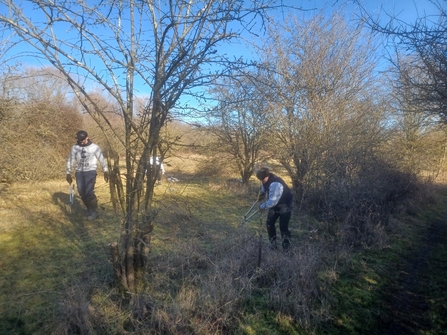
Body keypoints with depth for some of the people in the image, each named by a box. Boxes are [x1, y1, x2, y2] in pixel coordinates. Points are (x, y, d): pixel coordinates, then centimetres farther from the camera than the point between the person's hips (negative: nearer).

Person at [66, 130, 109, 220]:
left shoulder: (94, 147, -5)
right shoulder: (74, 148, 4)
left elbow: (102, 160, 0)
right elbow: (70, 161, 11)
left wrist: (106, 172, -2)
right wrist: (68, 174, 9)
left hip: (90, 172, -4)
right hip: (79, 172, 4)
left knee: (89, 192, -14)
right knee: (82, 193, 6)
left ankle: (94, 211, 1)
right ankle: (89, 209, 27)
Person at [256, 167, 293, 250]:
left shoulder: (275, 184, -38)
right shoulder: (266, 179, -9)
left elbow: (272, 201, -37)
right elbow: (264, 188, 15)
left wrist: (263, 206, -23)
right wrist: (261, 194, -2)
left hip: (284, 206, -8)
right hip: (275, 204, 9)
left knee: (283, 227, -8)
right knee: (269, 224, 8)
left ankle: (286, 247, 7)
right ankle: (273, 244, 23)